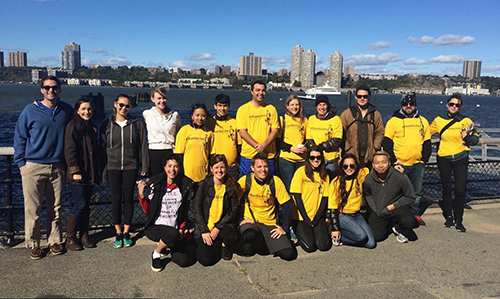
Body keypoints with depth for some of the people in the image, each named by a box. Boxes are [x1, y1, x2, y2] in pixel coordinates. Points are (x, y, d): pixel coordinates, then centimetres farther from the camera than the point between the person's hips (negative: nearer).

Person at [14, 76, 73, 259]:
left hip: (58, 167, 2)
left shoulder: (67, 111, 5)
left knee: (55, 207, 10)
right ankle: (33, 244, 15)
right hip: (33, 167, -2)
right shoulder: (30, 110, -1)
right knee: (33, 208, 2)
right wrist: (21, 162, 0)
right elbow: (19, 137, 5)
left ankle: (55, 241, 22)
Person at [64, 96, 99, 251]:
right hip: (78, 175, -7)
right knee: (80, 204, -6)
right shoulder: (72, 126, -8)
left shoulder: (92, 127, 15)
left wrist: (96, 172, 15)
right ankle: (70, 238, 6)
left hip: (90, 174, 7)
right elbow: (69, 151, -13)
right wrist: (75, 171, -17)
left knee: (86, 205, 10)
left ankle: (84, 236, 19)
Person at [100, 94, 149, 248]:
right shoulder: (107, 125, 4)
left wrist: (144, 167, -2)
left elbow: (143, 146, 2)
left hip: (131, 166, 0)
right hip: (113, 167, 0)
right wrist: (103, 170, 1)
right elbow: (103, 148, 5)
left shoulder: (137, 124, 3)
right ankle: (118, 233, 13)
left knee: (128, 198, 4)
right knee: (116, 199, 3)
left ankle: (126, 233, 16)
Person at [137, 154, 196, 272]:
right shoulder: (155, 184, -6)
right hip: (155, 227, -3)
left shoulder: (186, 186, 0)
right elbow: (147, 210, -2)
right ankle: (156, 254, -3)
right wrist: (141, 195, -16)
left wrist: (182, 228, -1)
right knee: (173, 234, -36)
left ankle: (168, 245, 21)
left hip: (176, 229, 3)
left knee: (184, 261, -13)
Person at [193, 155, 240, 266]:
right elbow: (197, 209, -3)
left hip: (223, 224, 1)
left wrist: (218, 228, -12)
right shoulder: (204, 184, -3)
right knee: (206, 260, -18)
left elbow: (233, 210, -2)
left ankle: (226, 248, 4)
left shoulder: (232, 186, -1)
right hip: (204, 225, -1)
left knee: (232, 237, -33)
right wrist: (204, 231, -11)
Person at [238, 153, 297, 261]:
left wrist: (284, 228, -6)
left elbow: (287, 205, -4)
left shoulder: (275, 181, -7)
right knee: (249, 236, -40)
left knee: (289, 254, -17)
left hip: (271, 224, 2)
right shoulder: (245, 180, -7)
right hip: (250, 222, -1)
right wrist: (240, 220, -6)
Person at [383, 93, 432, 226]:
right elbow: (387, 144, -4)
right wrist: (393, 162, -10)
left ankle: (415, 214, 27)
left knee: (417, 192, 13)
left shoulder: (423, 121, 10)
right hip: (400, 164, -4)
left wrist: (424, 159, 5)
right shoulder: (394, 121, -3)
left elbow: (427, 142, 15)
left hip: (418, 164, 4)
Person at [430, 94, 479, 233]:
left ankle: (458, 221, 8)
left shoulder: (466, 121, -2)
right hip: (443, 159, 2)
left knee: (460, 190, -7)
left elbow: (475, 139, 1)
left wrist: (468, 137, -20)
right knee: (446, 189, 10)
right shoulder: (439, 120, 4)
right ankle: (449, 217, 25)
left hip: (460, 159, -2)